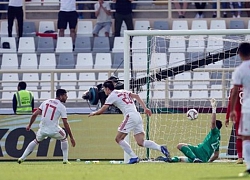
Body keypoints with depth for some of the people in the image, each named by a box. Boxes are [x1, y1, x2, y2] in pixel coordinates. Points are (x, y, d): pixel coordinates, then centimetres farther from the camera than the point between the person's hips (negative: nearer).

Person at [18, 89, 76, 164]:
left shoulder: (46, 102, 7)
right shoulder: (62, 107, -5)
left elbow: (34, 114, 4)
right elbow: (66, 124, -9)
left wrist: (29, 125, 16)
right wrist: (71, 138, -6)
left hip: (42, 129, 4)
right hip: (54, 130, -4)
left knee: (36, 141, 30)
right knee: (64, 138, 25)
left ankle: (22, 158, 24)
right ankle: (65, 160, 19)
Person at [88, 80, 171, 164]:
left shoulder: (112, 96, 3)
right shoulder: (123, 92, 24)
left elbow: (102, 110, 3)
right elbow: (136, 96, 13)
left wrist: (93, 113, 23)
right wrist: (145, 108, 7)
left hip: (130, 116, -8)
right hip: (138, 116, 8)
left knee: (118, 139, 2)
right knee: (140, 142, 3)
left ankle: (134, 157, -6)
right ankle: (160, 148, -15)